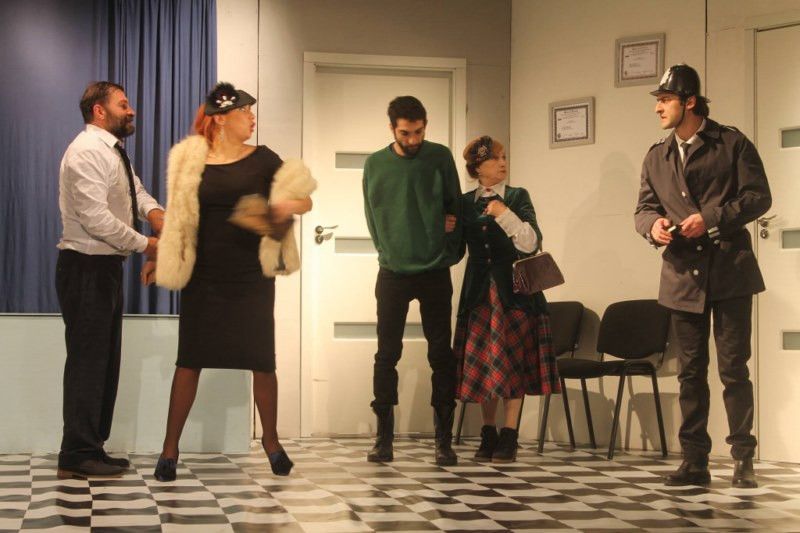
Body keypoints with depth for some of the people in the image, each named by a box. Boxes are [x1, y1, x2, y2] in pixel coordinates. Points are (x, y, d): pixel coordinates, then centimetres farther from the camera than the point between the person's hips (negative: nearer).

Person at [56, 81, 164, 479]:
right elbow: (95, 216, -23)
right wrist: (144, 245, -17)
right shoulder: (87, 151, -16)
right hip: (86, 267, -10)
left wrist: (155, 212, -10)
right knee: (88, 361, -8)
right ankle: (77, 455, -3)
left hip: (107, 266, 11)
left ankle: (91, 449, 19)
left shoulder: (113, 151, 17)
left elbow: (136, 192, 13)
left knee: (106, 360, 12)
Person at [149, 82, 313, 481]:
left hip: (252, 276, 1)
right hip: (204, 277, 0)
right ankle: (170, 448, 7)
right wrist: (161, 260, 5)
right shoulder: (191, 161, 2)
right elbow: (178, 219, 11)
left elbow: (304, 200, 2)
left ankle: (271, 439, 22)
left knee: (262, 361, 5)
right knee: (190, 359, 0)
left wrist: (289, 206, -20)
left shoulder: (262, 159, 2)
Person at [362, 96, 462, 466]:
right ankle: (383, 438, 8)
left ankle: (444, 439, 8)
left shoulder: (440, 157, 0)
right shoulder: (374, 165, 3)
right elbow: (373, 218, 8)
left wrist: (448, 252, -2)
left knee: (441, 355, 2)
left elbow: (455, 207, 5)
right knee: (386, 355, 1)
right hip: (393, 273, 1)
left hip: (434, 273, -1)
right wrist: (390, 253, 0)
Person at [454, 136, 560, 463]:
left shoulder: (518, 197, 2)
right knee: (482, 363, 4)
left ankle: (509, 437, 1)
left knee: (511, 362, -3)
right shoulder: (465, 203, 10)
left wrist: (505, 215, -18)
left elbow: (531, 243, -8)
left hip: (513, 290, -2)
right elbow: (458, 248, 11)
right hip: (479, 291, 3)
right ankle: (488, 435, 13)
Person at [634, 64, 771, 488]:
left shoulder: (732, 143, -1)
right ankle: (694, 461, 12)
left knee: (734, 367, -3)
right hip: (683, 274, 5)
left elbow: (758, 196, -6)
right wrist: (653, 225, -9)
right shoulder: (656, 157, 13)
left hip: (730, 270, -4)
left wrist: (712, 218, -18)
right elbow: (644, 208, 14)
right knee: (691, 370, 7)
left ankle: (743, 460, 5)